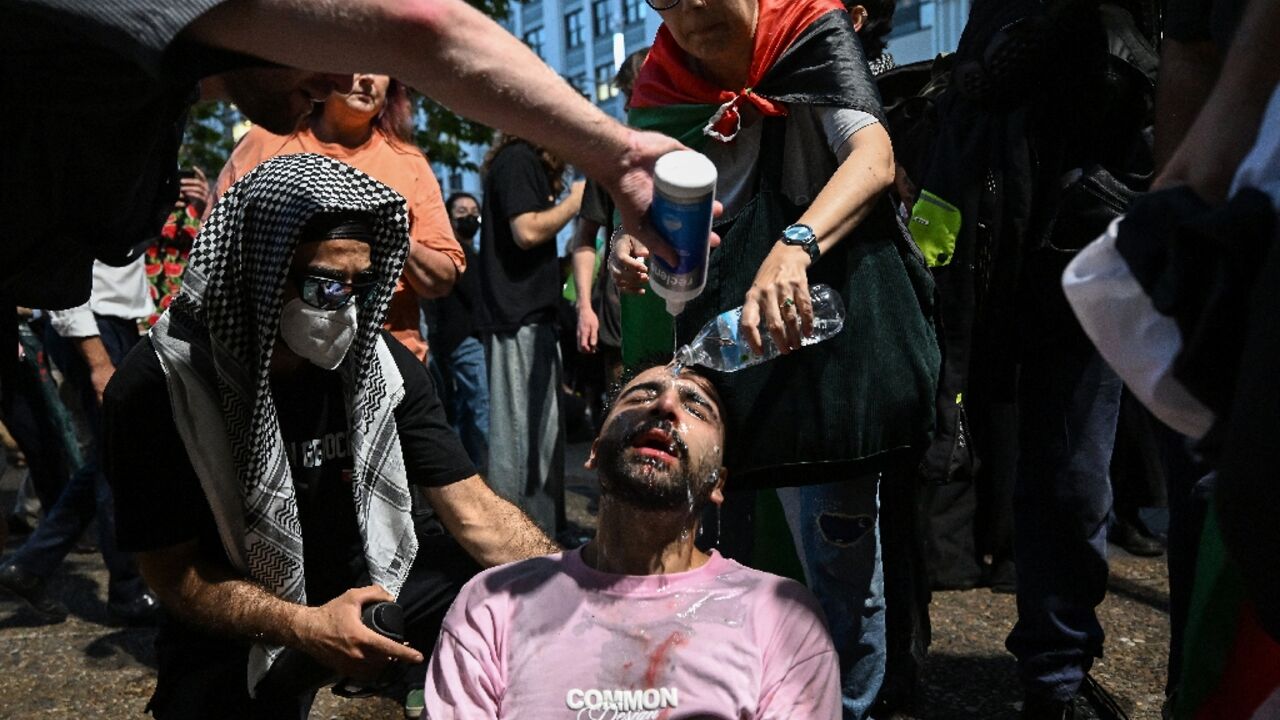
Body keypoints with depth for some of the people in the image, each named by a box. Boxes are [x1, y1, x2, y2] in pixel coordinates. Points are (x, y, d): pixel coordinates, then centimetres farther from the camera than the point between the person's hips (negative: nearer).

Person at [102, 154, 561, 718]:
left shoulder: (382, 363, -9)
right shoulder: (160, 385, -18)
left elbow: (472, 509, -11)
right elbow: (170, 570, -13)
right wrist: (305, 627, -28)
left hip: (374, 582, 2)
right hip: (239, 631, -2)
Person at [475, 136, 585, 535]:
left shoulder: (527, 162, 21)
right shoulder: (518, 159, -9)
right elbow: (527, 231, -19)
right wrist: (573, 201, -8)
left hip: (531, 315, 10)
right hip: (520, 318, -10)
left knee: (541, 429, 14)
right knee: (524, 429, -7)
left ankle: (546, 531, 23)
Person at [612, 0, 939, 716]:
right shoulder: (667, 87, 8)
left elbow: (876, 156, -18)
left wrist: (795, 246, -36)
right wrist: (635, 254, -11)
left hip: (824, 311, -4)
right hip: (726, 328, 4)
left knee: (835, 531, -4)